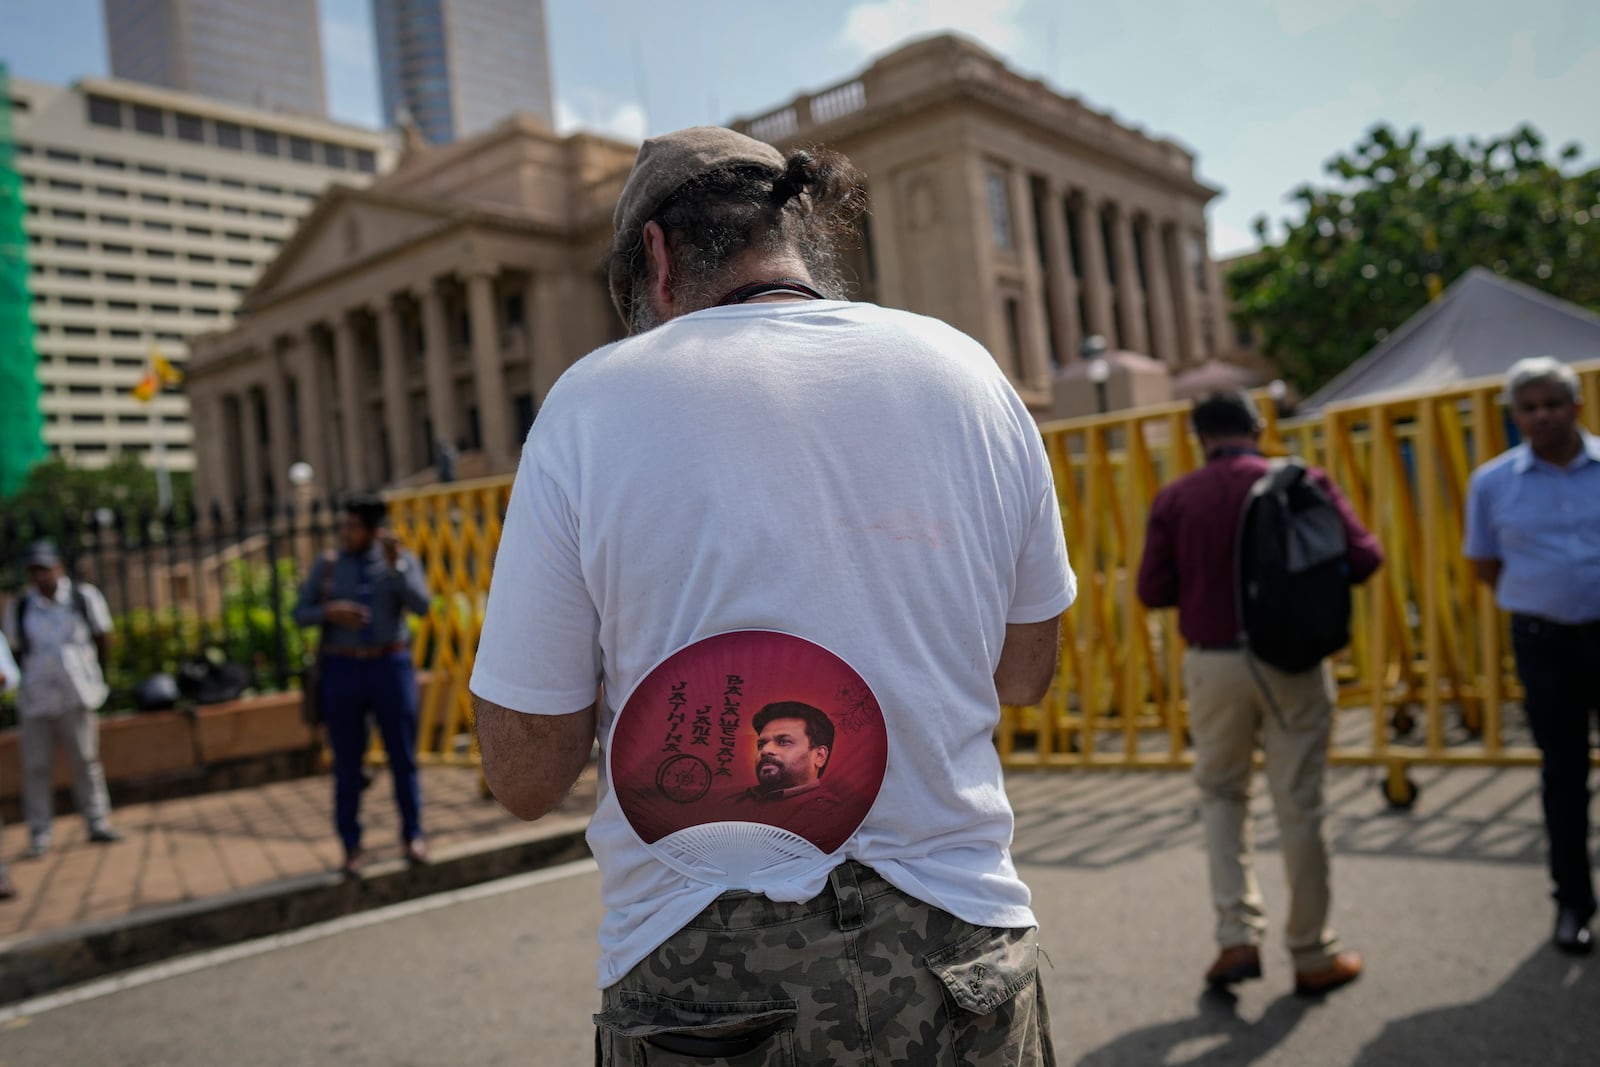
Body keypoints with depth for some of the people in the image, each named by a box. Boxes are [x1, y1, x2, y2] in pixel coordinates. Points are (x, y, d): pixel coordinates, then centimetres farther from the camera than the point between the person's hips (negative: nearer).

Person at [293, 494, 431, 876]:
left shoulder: (402, 560, -2)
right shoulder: (327, 566, 3)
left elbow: (420, 605, -17)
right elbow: (301, 614, 2)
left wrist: (395, 564, -28)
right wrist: (330, 611, -18)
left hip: (391, 666, -1)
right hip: (342, 670, 1)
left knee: (403, 755, 3)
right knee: (347, 762, 5)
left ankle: (412, 836, 18)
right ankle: (352, 846, 16)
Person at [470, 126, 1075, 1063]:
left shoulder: (593, 404, -11)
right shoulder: (968, 372, -1)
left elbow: (525, 778, -7)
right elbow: (1025, 675, 10)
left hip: (702, 981, -2)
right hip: (960, 959, 3)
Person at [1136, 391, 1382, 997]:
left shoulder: (1175, 499, -2)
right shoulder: (1302, 484, -3)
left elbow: (1153, 591, -4)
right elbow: (1363, 557, -8)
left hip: (1212, 665, 1)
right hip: (1291, 663, 0)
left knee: (1221, 794, 19)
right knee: (1298, 805, 9)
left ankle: (1237, 936, 9)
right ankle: (1313, 956, 20)